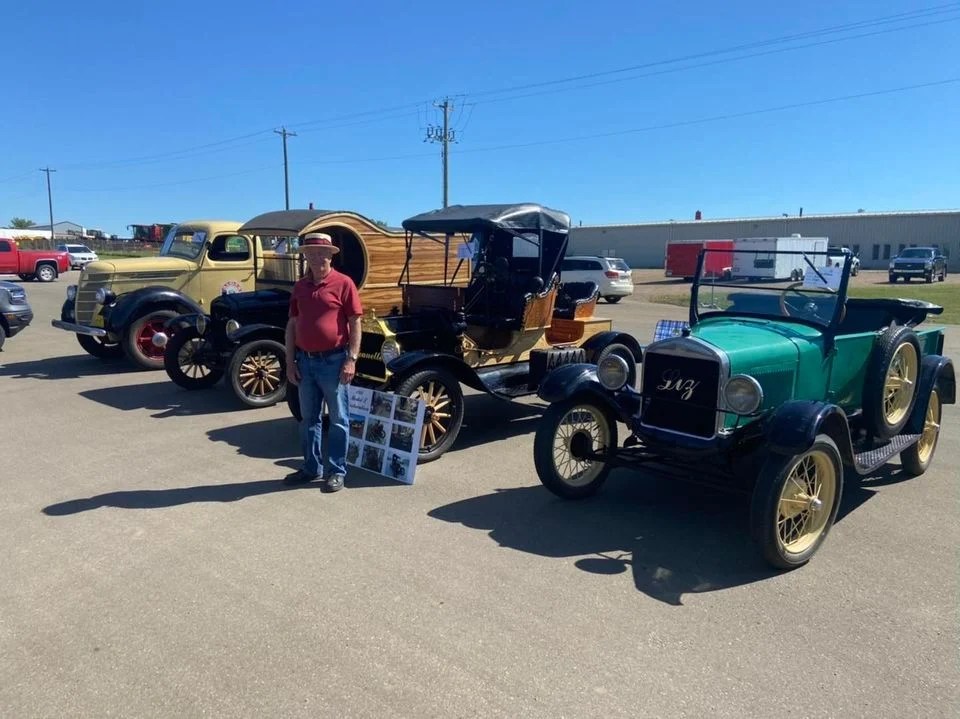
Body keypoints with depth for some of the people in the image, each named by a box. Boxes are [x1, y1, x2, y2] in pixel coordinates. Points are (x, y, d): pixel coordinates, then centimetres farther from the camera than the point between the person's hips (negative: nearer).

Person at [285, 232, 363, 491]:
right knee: (308, 418, 15)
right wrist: (290, 361, 7)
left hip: (333, 360, -5)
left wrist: (351, 359, -13)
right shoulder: (300, 286, 9)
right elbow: (292, 324, 12)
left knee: (337, 419, 5)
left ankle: (337, 471, 16)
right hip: (305, 361, 6)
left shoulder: (343, 283, -7)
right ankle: (312, 467, 29)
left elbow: (355, 323, -8)